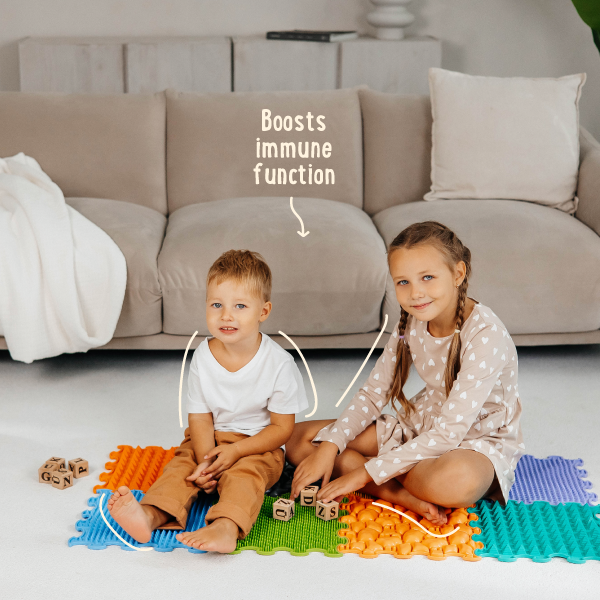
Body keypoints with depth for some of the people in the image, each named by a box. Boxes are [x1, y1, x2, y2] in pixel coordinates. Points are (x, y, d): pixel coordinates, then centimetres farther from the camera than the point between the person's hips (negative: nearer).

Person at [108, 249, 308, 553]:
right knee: (183, 465, -21)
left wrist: (236, 451, -21)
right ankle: (150, 514, -43)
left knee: (244, 475, -31)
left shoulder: (278, 363, -16)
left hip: (257, 446, -4)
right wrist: (206, 461, -20)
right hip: (210, 439, 4)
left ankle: (226, 527, -57)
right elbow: (200, 416, -2)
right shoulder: (203, 357, -7)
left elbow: (282, 427, -10)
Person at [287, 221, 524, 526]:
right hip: (421, 428, 8)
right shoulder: (412, 321, -5)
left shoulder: (485, 334, -27)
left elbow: (449, 432, -28)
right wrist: (328, 448, -15)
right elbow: (372, 394, 1)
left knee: (457, 480, -46)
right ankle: (412, 500, -20)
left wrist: (367, 472, -28)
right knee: (299, 438, -5)